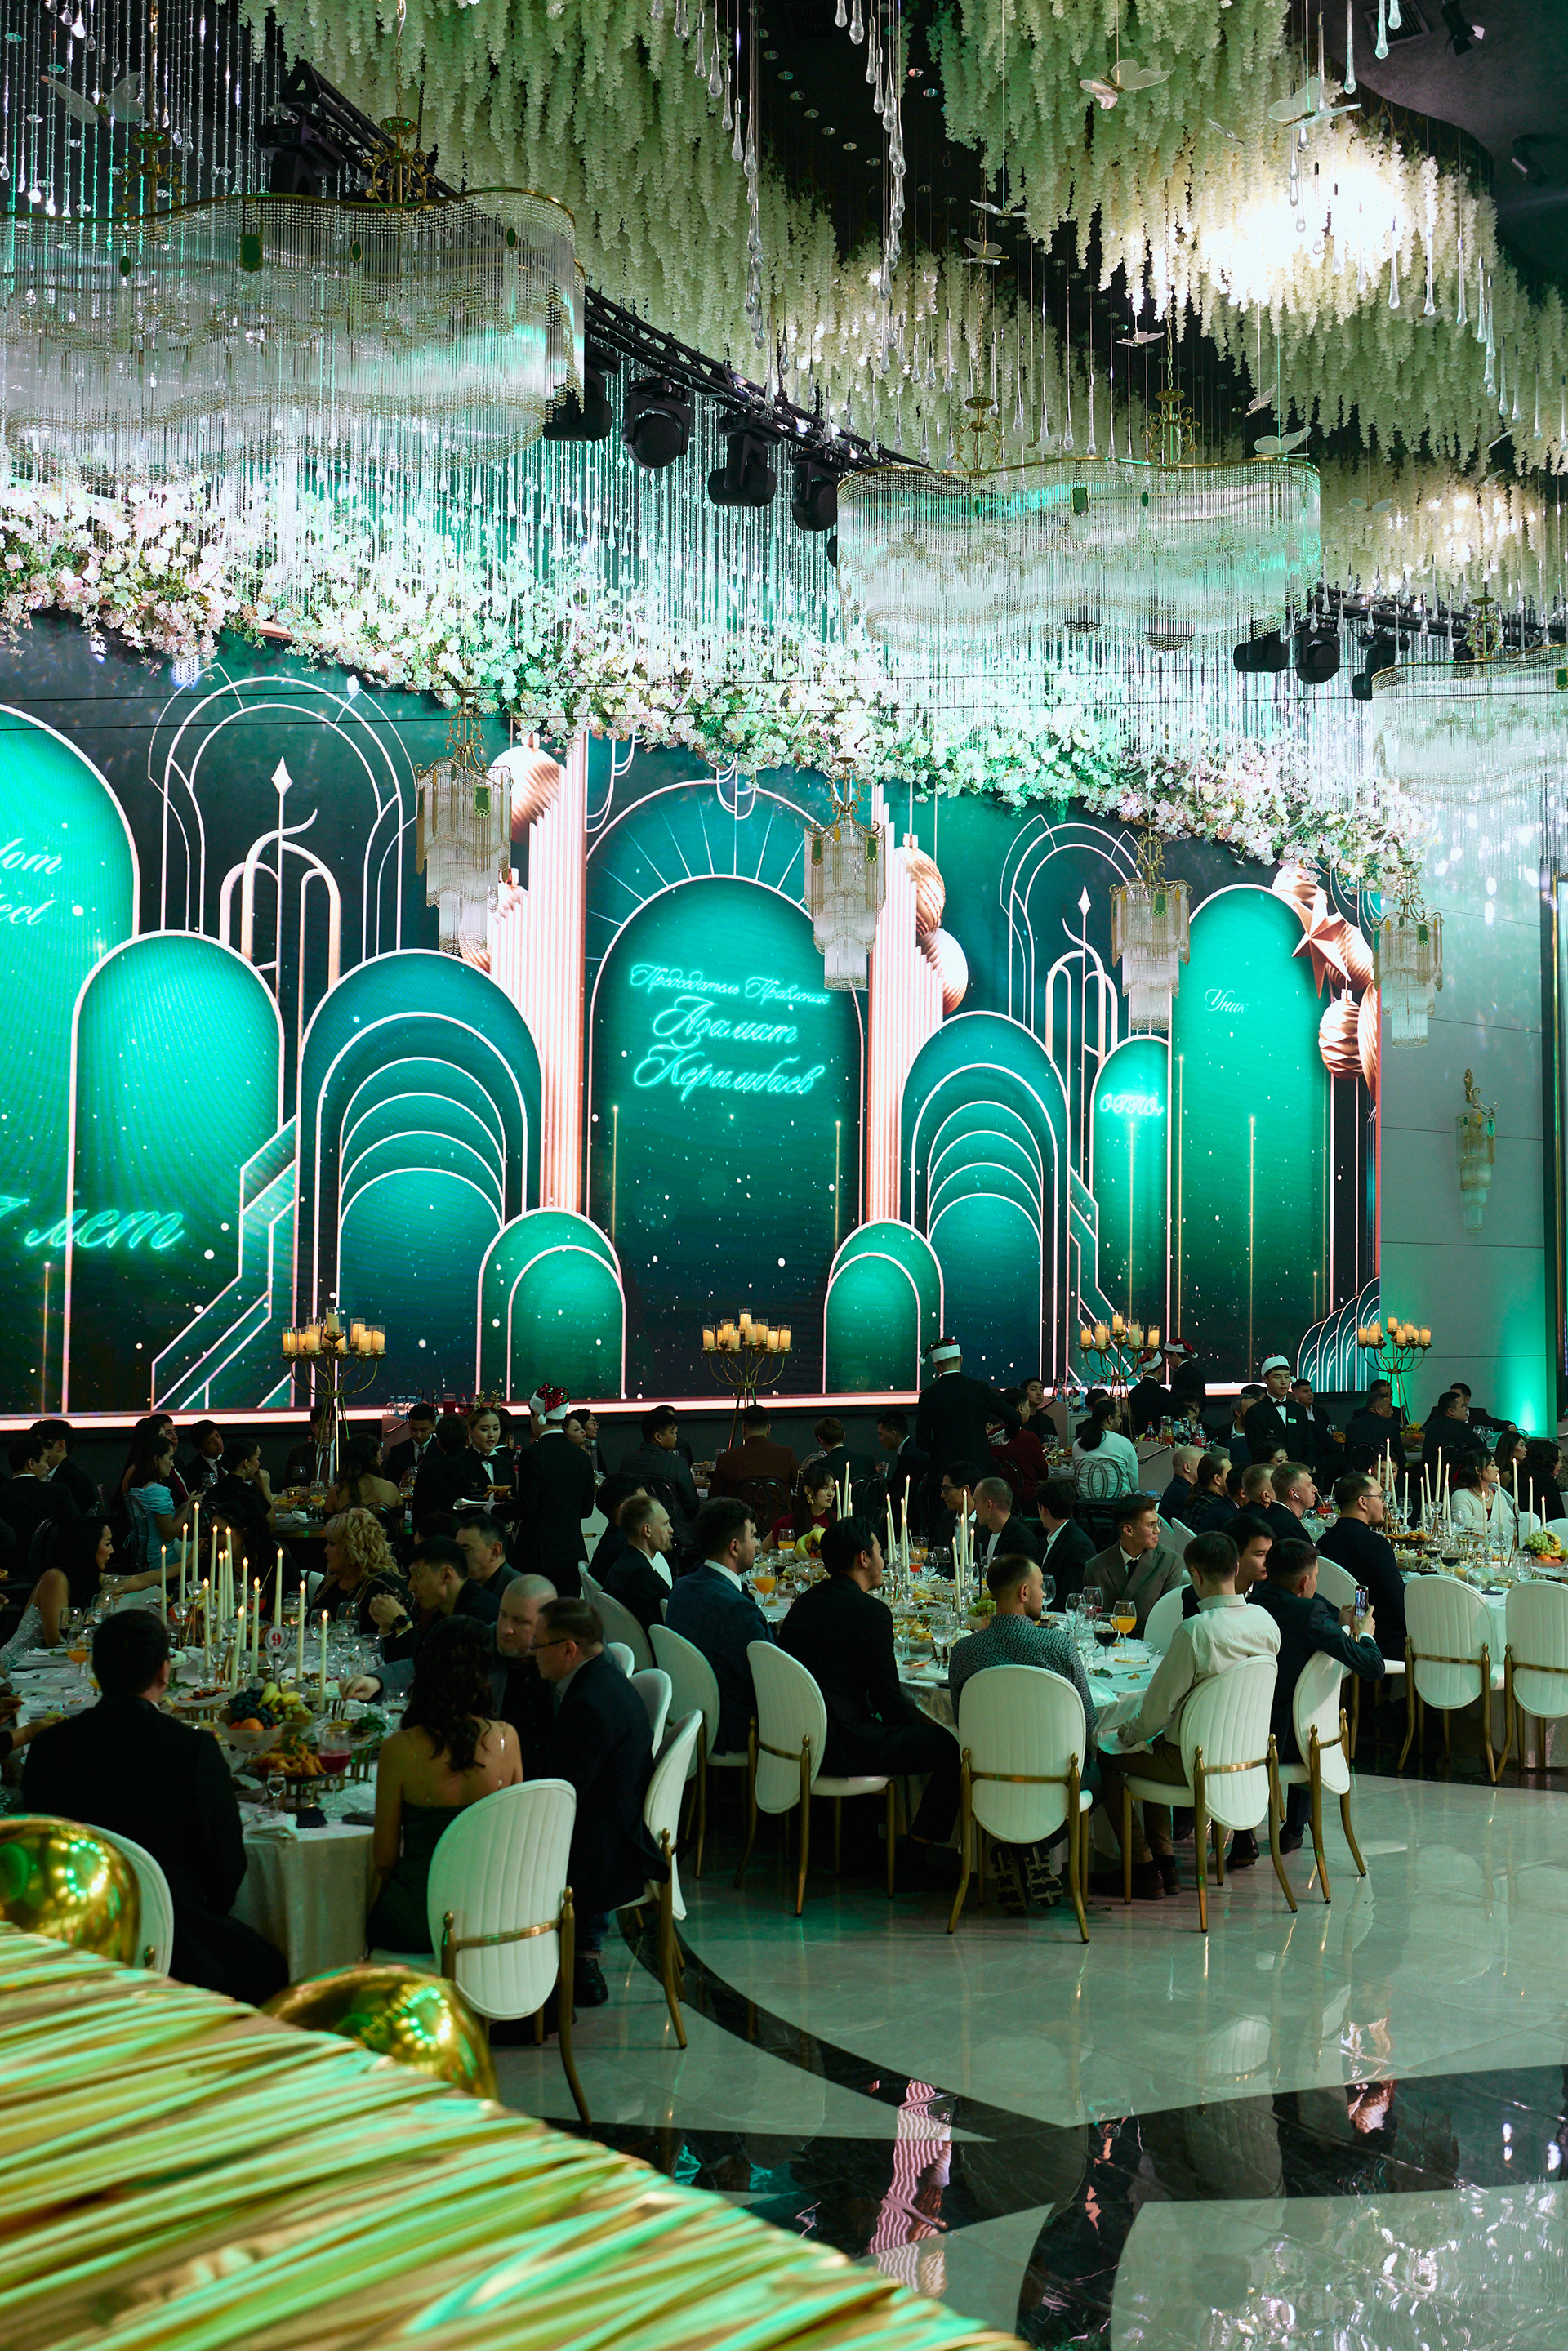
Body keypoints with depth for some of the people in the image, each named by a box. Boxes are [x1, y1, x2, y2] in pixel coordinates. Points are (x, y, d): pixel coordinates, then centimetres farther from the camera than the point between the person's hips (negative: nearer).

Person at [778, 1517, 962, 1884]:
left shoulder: (804, 1603, 9)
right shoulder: (870, 1612, -16)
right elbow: (889, 1700, -13)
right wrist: (922, 1720, 8)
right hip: (842, 1748, -9)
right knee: (952, 1747, 0)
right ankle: (916, 1860, 7)